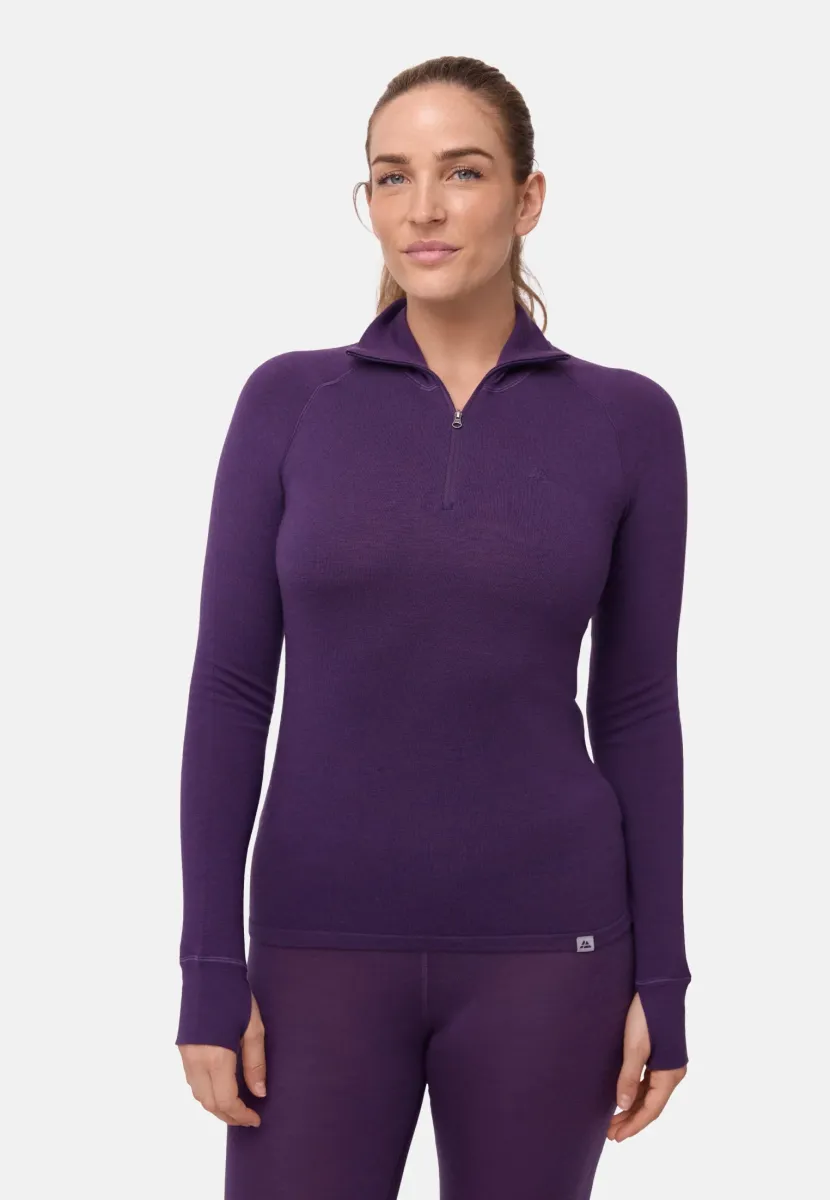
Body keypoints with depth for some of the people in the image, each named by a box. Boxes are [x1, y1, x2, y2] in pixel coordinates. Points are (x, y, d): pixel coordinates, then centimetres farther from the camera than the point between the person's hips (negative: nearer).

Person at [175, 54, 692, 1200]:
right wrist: (211, 971, -5)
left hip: (539, 944, 0)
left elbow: (636, 711, 3)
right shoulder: (289, 402, 0)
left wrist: (660, 982, 0)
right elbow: (230, 691, 0)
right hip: (328, 943, 0)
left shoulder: (625, 421, 1)